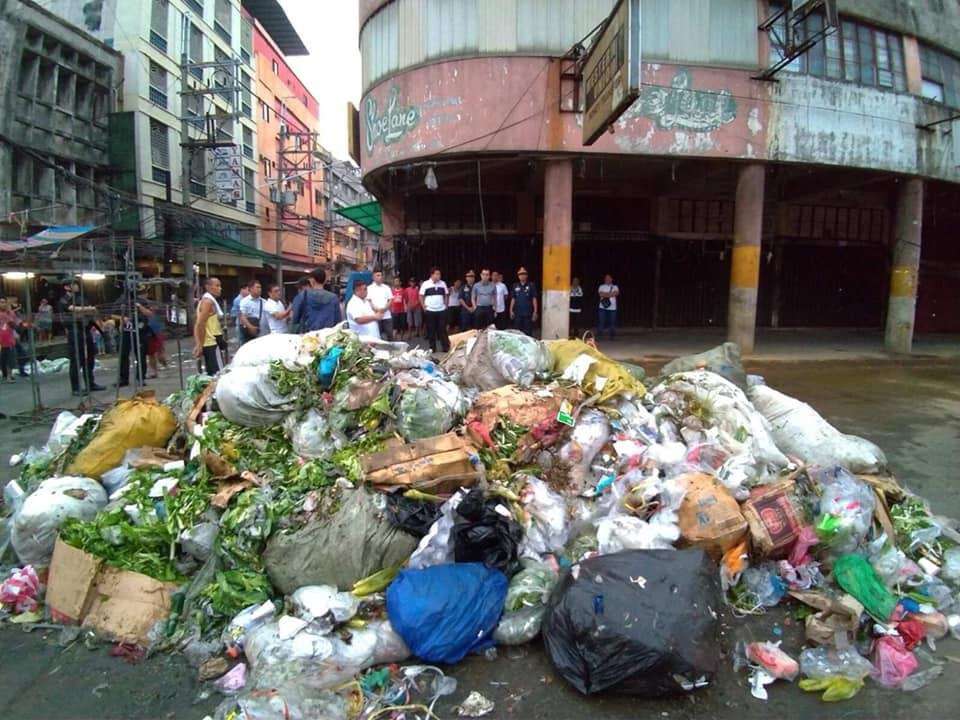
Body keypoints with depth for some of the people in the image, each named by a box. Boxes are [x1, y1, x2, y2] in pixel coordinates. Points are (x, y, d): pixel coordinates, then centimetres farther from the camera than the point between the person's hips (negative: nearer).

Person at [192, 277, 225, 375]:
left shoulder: (209, 300, 16)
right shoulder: (208, 301, -15)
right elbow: (201, 324, -22)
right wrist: (199, 345, -24)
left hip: (209, 342, 10)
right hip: (211, 343, -10)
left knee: (210, 374, 13)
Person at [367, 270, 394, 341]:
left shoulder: (386, 287, 11)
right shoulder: (370, 288, 3)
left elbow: (390, 300, 7)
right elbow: (368, 301, -3)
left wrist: (385, 308, -10)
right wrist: (376, 309, -16)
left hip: (387, 315, 2)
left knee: (389, 334, 3)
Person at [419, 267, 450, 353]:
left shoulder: (443, 283, 6)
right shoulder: (425, 284, -2)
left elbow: (445, 295, 14)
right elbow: (421, 296, 3)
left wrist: (445, 305, 4)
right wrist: (424, 306, -4)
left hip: (441, 310, 2)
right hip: (430, 311, -1)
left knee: (443, 330, 1)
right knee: (431, 330, 4)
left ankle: (446, 347, 6)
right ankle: (432, 348, 14)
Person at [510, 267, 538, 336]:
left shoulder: (531, 285, -2)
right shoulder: (515, 286, 7)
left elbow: (534, 299, -2)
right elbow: (513, 299, 11)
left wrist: (535, 312, -6)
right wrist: (511, 310, 5)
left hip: (528, 313, -3)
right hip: (518, 313, 3)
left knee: (528, 332, -1)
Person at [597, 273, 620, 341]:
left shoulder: (615, 287, 10)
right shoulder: (601, 286, 8)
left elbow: (616, 293, -11)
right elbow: (601, 294, -11)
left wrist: (605, 294, -14)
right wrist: (611, 294, -12)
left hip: (612, 308, 1)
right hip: (603, 307, -1)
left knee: (612, 322, 4)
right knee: (601, 322, -6)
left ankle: (611, 336, 14)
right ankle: (598, 335, -2)